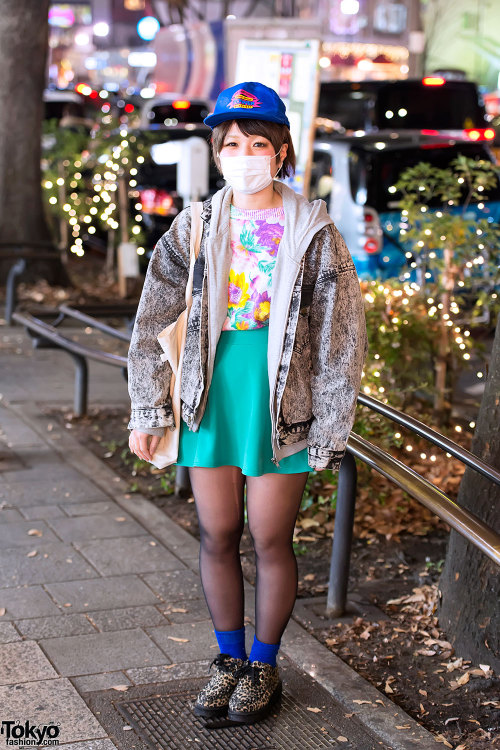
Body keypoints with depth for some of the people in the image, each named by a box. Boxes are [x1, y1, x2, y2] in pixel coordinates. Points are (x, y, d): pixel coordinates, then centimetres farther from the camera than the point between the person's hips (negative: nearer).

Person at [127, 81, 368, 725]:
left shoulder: (312, 231, -5)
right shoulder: (196, 226, 2)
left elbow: (344, 337, -3)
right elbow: (150, 323, 7)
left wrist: (331, 429, -4)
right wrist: (148, 412, 4)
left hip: (281, 406, -2)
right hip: (211, 403, 3)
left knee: (270, 540, 5)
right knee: (216, 537, 9)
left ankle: (263, 665, 25)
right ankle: (229, 658, 28)